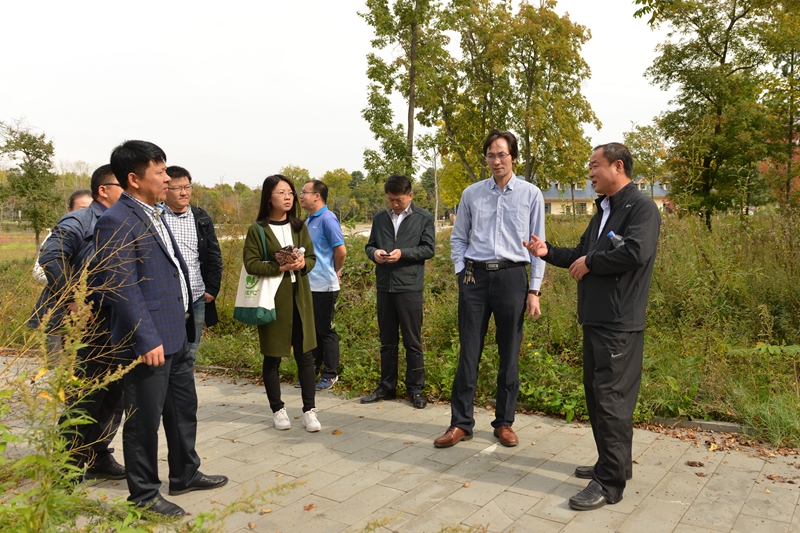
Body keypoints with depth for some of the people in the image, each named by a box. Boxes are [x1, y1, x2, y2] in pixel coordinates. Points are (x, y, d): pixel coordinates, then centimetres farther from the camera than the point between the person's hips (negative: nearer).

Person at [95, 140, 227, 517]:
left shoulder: (154, 214, 14)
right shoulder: (117, 221, -16)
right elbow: (123, 288, -21)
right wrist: (147, 340, -22)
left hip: (177, 335, 10)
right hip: (150, 342, -9)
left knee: (184, 409, 21)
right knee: (145, 420, 6)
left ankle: (186, 475, 38)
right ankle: (144, 494, 22)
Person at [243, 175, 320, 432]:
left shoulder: (299, 227, 9)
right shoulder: (257, 230, -5)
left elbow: (312, 257, 9)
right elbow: (251, 263, -10)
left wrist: (302, 264, -14)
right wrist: (280, 267, -21)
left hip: (300, 297, 3)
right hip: (273, 299, -3)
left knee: (305, 354, 3)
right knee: (273, 356, 7)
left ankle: (309, 410, 11)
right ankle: (278, 409, 21)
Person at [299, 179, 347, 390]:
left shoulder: (328, 219, -15)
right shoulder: (309, 219, 11)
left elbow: (341, 251, -19)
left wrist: (335, 271, -5)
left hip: (324, 286, -8)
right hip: (308, 284, 8)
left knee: (326, 331, 3)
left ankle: (330, 374, 16)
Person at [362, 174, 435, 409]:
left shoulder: (424, 218, 1)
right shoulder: (380, 218, 12)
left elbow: (429, 248, -4)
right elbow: (369, 246, 15)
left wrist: (403, 253, -17)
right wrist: (374, 253, -8)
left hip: (410, 286, -4)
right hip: (384, 285, 4)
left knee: (412, 341, 3)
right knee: (387, 340, 13)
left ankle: (415, 388, 14)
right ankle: (386, 387, 23)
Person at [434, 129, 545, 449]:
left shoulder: (530, 194, 2)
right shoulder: (471, 194, 7)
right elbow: (458, 238, 15)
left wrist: (534, 290, -2)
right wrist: (461, 272, 4)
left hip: (512, 277, -1)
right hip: (475, 276, 1)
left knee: (509, 355, 8)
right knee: (468, 353, 3)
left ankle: (504, 423, 22)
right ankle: (461, 423, 14)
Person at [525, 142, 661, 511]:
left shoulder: (641, 207, -10)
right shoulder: (603, 211, 19)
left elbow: (635, 252, -26)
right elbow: (583, 255, 21)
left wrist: (589, 263, -13)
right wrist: (549, 252, 7)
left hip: (620, 323, -10)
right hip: (595, 318, 10)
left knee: (612, 398, -6)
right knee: (596, 393, 16)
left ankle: (610, 483, 3)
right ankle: (611, 463, 30)